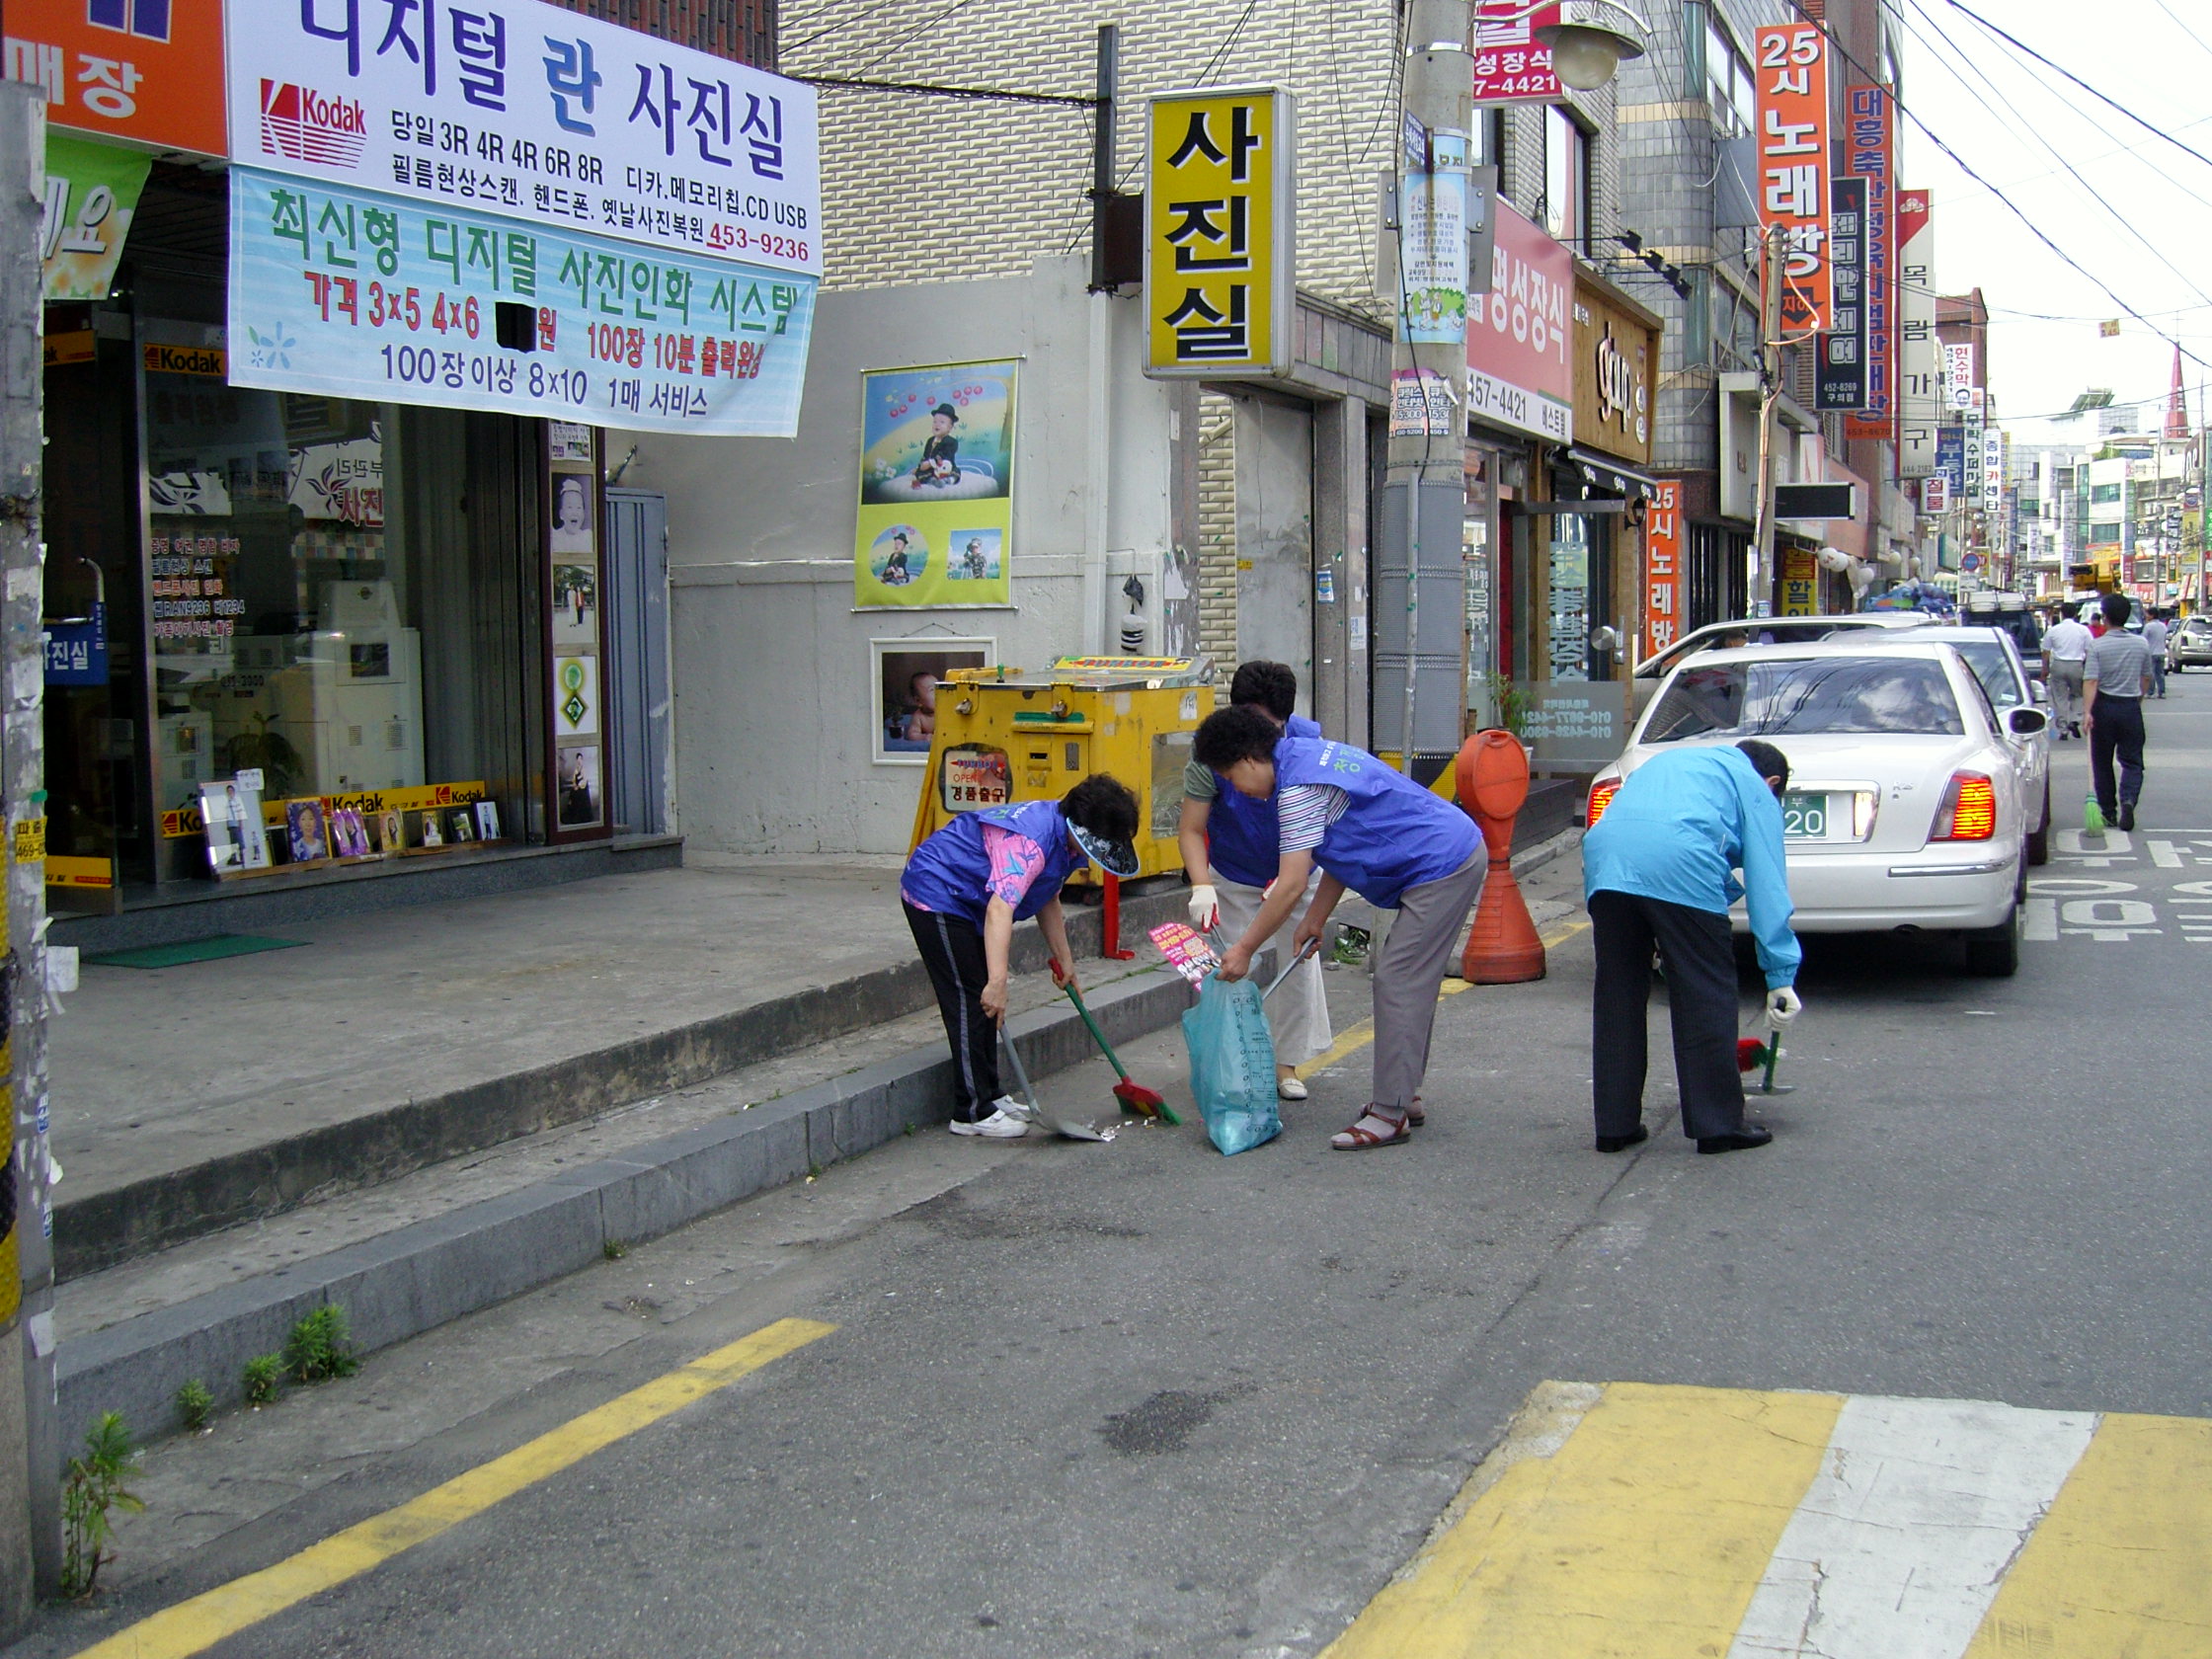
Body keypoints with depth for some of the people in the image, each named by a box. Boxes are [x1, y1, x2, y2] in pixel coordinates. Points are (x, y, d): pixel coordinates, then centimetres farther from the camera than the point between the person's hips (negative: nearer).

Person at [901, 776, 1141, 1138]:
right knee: (970, 1001, -10)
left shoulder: (1062, 837, -1)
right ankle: (972, 1112, -5)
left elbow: (1046, 899, 15)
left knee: (986, 1002, 13)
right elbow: (1000, 908, -44)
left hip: (964, 901, 10)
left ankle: (988, 1096, 23)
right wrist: (998, 980, -50)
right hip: (935, 894, -10)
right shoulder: (1030, 841, -33)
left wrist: (1064, 960, 16)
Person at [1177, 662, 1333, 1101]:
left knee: (1299, 961, 1)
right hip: (1233, 877, 0)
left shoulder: (1309, 741, -25)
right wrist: (1201, 886, -40)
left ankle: (1286, 1062, 15)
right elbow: (1191, 829, -24)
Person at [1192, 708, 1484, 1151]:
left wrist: (1243, 949, -13)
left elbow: (1291, 886, -20)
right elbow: (1344, 850, 19)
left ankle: (1390, 1115, -5)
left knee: (1398, 982, -8)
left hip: (1442, 866, -11)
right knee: (1409, 982, 15)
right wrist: (1316, 919, 18)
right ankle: (1403, 1097, 22)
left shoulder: (1299, 785, -18)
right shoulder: (1309, 755, 13)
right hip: (1458, 851, 11)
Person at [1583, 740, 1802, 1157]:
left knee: (1617, 998, 14)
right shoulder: (1755, 787, 22)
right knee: (1706, 998, 6)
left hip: (1605, 858, 5)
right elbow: (1767, 884, 14)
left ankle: (1615, 1126, 18)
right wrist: (1781, 977, 13)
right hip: (1681, 863, -5)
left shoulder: (1671, 760, 40)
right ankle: (1719, 1126, 12)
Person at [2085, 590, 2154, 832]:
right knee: (2132, 761, 5)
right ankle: (2128, 800, -20)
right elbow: (2146, 679, 11)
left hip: (2104, 707, -2)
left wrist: (2087, 711, -22)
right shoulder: (2141, 644, 1)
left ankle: (2108, 811, 15)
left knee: (2102, 761, 11)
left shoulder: (2097, 645, -9)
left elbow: (2091, 681, -18)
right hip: (2131, 707, 2)